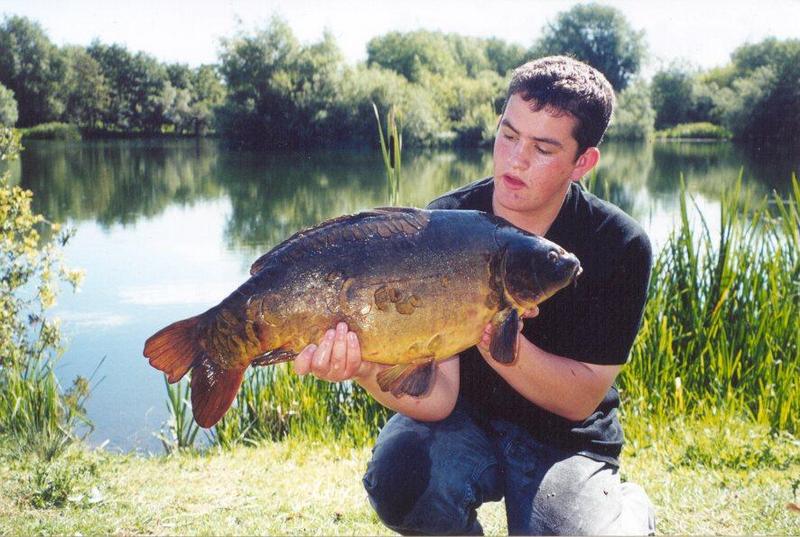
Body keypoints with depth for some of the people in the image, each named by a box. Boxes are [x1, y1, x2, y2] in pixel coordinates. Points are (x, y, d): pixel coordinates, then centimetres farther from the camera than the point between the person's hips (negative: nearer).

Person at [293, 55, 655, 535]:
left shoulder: (620, 246, -16)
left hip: (564, 442, 1)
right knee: (403, 485, -32)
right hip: (464, 419, 0)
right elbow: (438, 396, -21)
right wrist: (371, 372, -43)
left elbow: (580, 400, -15)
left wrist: (495, 336, -32)